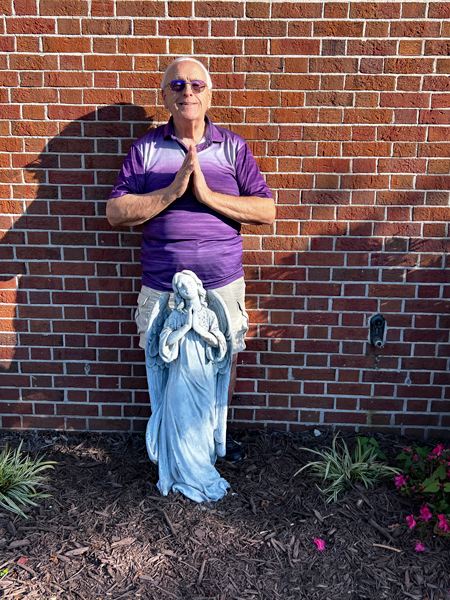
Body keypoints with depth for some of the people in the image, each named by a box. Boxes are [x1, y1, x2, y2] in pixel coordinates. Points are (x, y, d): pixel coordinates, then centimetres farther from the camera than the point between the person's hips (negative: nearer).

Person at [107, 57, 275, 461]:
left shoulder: (233, 147, 2)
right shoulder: (146, 148, 2)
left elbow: (266, 211, -5)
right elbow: (116, 212, -6)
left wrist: (208, 195, -17)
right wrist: (172, 190, -18)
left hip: (223, 284, 1)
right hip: (162, 288, 0)